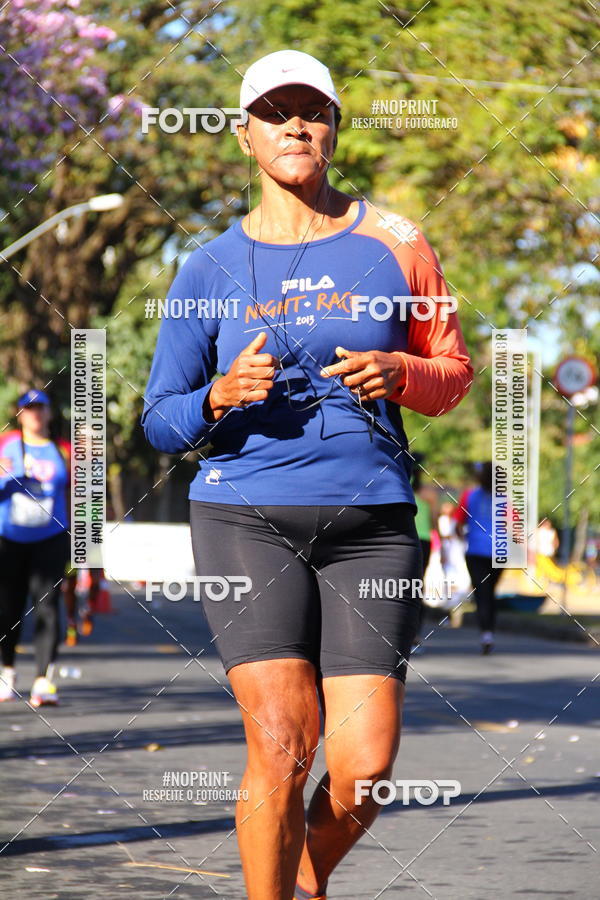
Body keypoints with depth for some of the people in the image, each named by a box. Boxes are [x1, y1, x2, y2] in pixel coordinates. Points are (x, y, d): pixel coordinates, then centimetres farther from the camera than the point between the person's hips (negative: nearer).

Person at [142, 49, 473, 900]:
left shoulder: (395, 244, 7)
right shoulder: (209, 269, 5)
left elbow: (454, 374, 14)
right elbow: (160, 423, 7)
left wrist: (399, 373, -9)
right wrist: (222, 397, -14)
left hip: (372, 525, 1)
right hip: (247, 517, -1)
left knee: (365, 765, -7)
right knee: (281, 744, -18)